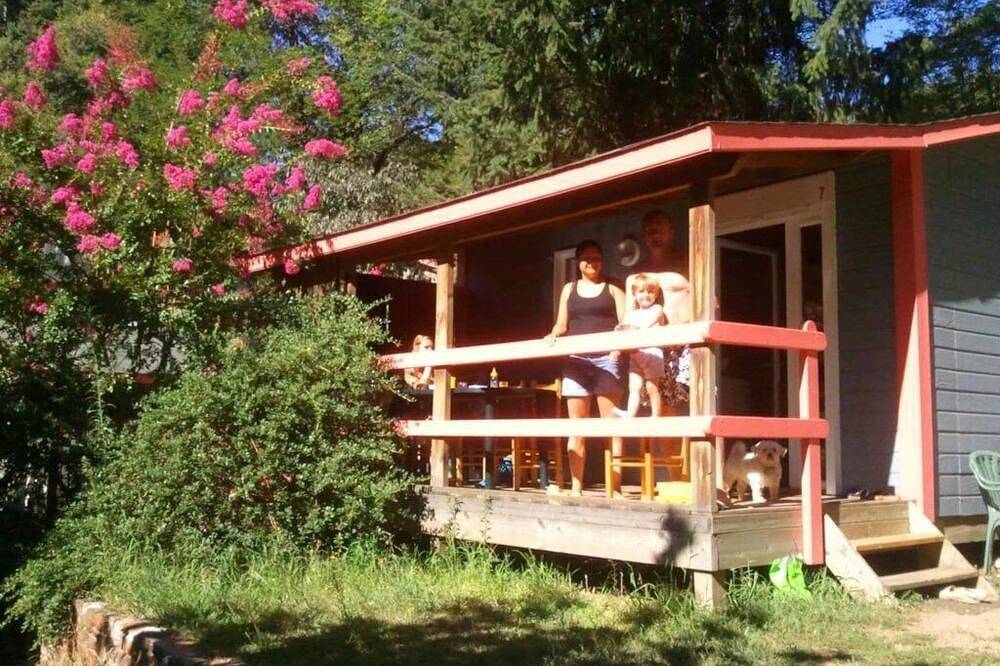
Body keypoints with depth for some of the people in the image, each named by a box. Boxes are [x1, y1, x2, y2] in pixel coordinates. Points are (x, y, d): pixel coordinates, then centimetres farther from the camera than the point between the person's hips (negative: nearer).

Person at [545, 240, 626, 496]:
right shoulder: (569, 289, 19)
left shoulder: (612, 289, 11)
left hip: (605, 358, -3)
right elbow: (561, 325, 16)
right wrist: (553, 335, -6)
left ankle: (614, 487, -7)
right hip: (576, 360, 3)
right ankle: (576, 487, 7)